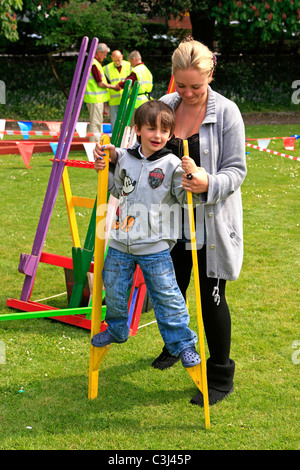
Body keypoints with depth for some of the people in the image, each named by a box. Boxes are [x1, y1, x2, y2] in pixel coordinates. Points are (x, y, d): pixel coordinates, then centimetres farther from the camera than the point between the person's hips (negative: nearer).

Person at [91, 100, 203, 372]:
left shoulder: (172, 165, -8)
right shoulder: (125, 158, 4)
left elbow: (187, 199, -12)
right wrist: (104, 171, 5)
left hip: (155, 247, -4)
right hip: (121, 244, 4)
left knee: (166, 297, 1)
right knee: (114, 290, 17)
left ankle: (183, 344, 17)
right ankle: (116, 329, 43)